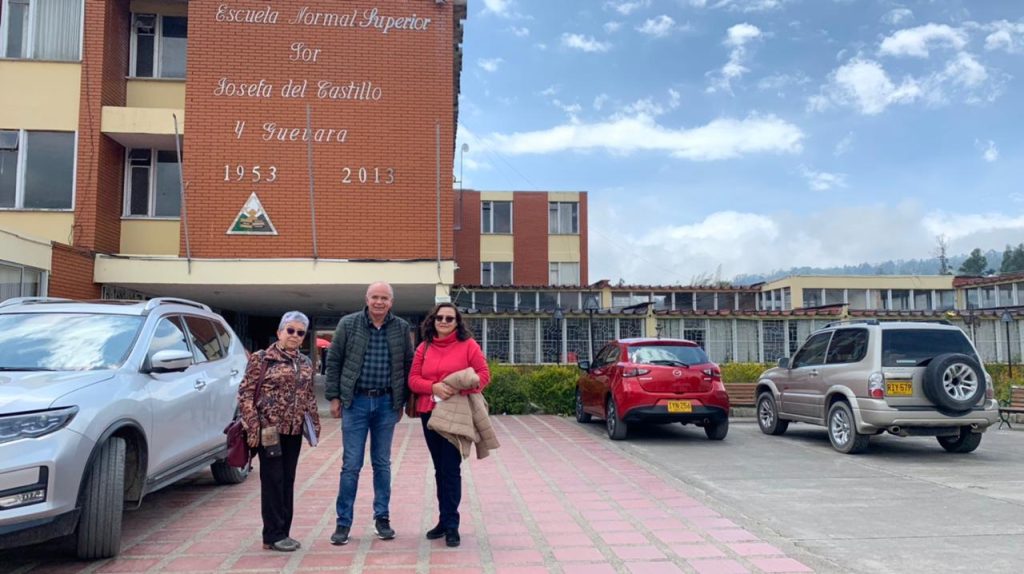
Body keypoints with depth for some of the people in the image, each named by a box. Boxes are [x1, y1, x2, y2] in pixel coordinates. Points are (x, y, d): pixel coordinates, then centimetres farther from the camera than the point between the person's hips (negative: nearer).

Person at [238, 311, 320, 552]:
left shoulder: (305, 363, 12)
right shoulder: (262, 358, -5)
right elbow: (245, 393, -8)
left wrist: (314, 424, 14)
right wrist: (253, 427, -14)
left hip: (294, 431, 6)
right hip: (270, 430, -5)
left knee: (288, 481, 10)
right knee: (273, 480, -1)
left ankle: (283, 532, 20)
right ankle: (273, 535, 9)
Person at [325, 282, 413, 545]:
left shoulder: (401, 329, 3)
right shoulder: (348, 324, -1)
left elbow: (408, 365, 10)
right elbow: (333, 361, 2)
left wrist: (402, 401, 8)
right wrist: (334, 397, -2)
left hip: (386, 404, 2)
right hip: (355, 402, -1)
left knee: (382, 464, 11)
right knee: (351, 464, 0)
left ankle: (382, 518, 22)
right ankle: (343, 523, 10)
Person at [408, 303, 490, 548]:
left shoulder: (468, 345, 0)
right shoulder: (424, 348, 11)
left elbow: (483, 375, -4)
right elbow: (413, 379, 5)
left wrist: (460, 388, -19)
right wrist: (433, 387, -14)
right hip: (429, 413, 4)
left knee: (450, 469, -6)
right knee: (440, 469, 12)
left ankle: (451, 525, 2)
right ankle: (445, 519, 22)